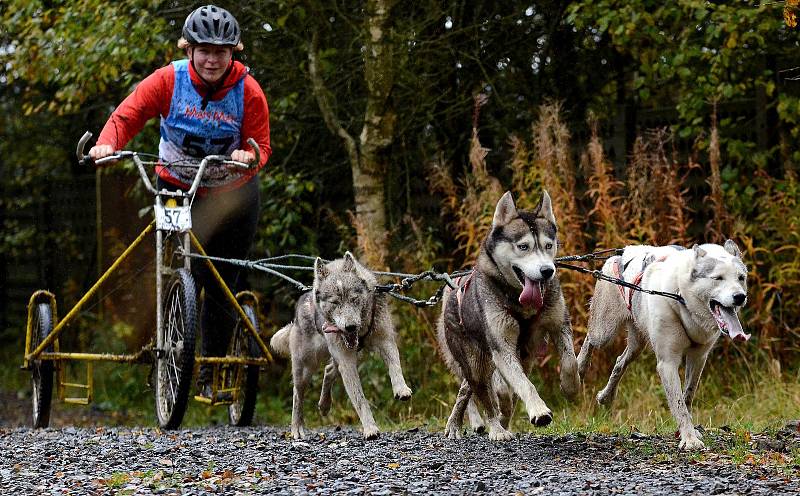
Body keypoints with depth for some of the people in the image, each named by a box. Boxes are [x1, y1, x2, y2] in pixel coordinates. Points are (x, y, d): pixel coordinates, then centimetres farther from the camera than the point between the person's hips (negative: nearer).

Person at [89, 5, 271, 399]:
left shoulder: (249, 92, -13)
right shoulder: (168, 80, -14)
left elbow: (261, 145, -12)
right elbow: (128, 115, -16)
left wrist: (249, 156, -35)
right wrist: (108, 144, -35)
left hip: (232, 196, 1)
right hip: (176, 189, -1)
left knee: (222, 286, 2)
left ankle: (211, 373, 16)